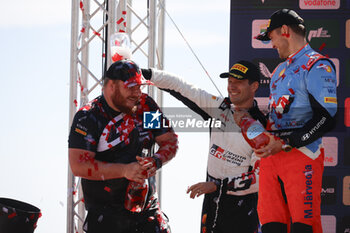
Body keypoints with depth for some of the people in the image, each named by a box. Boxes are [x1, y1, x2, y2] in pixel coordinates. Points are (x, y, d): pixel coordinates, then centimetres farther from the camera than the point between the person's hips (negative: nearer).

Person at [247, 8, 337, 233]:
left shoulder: (317, 66, -4)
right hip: (271, 155, 8)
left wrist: (284, 144, -16)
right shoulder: (281, 69, 25)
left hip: (302, 154, -8)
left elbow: (326, 119, -13)